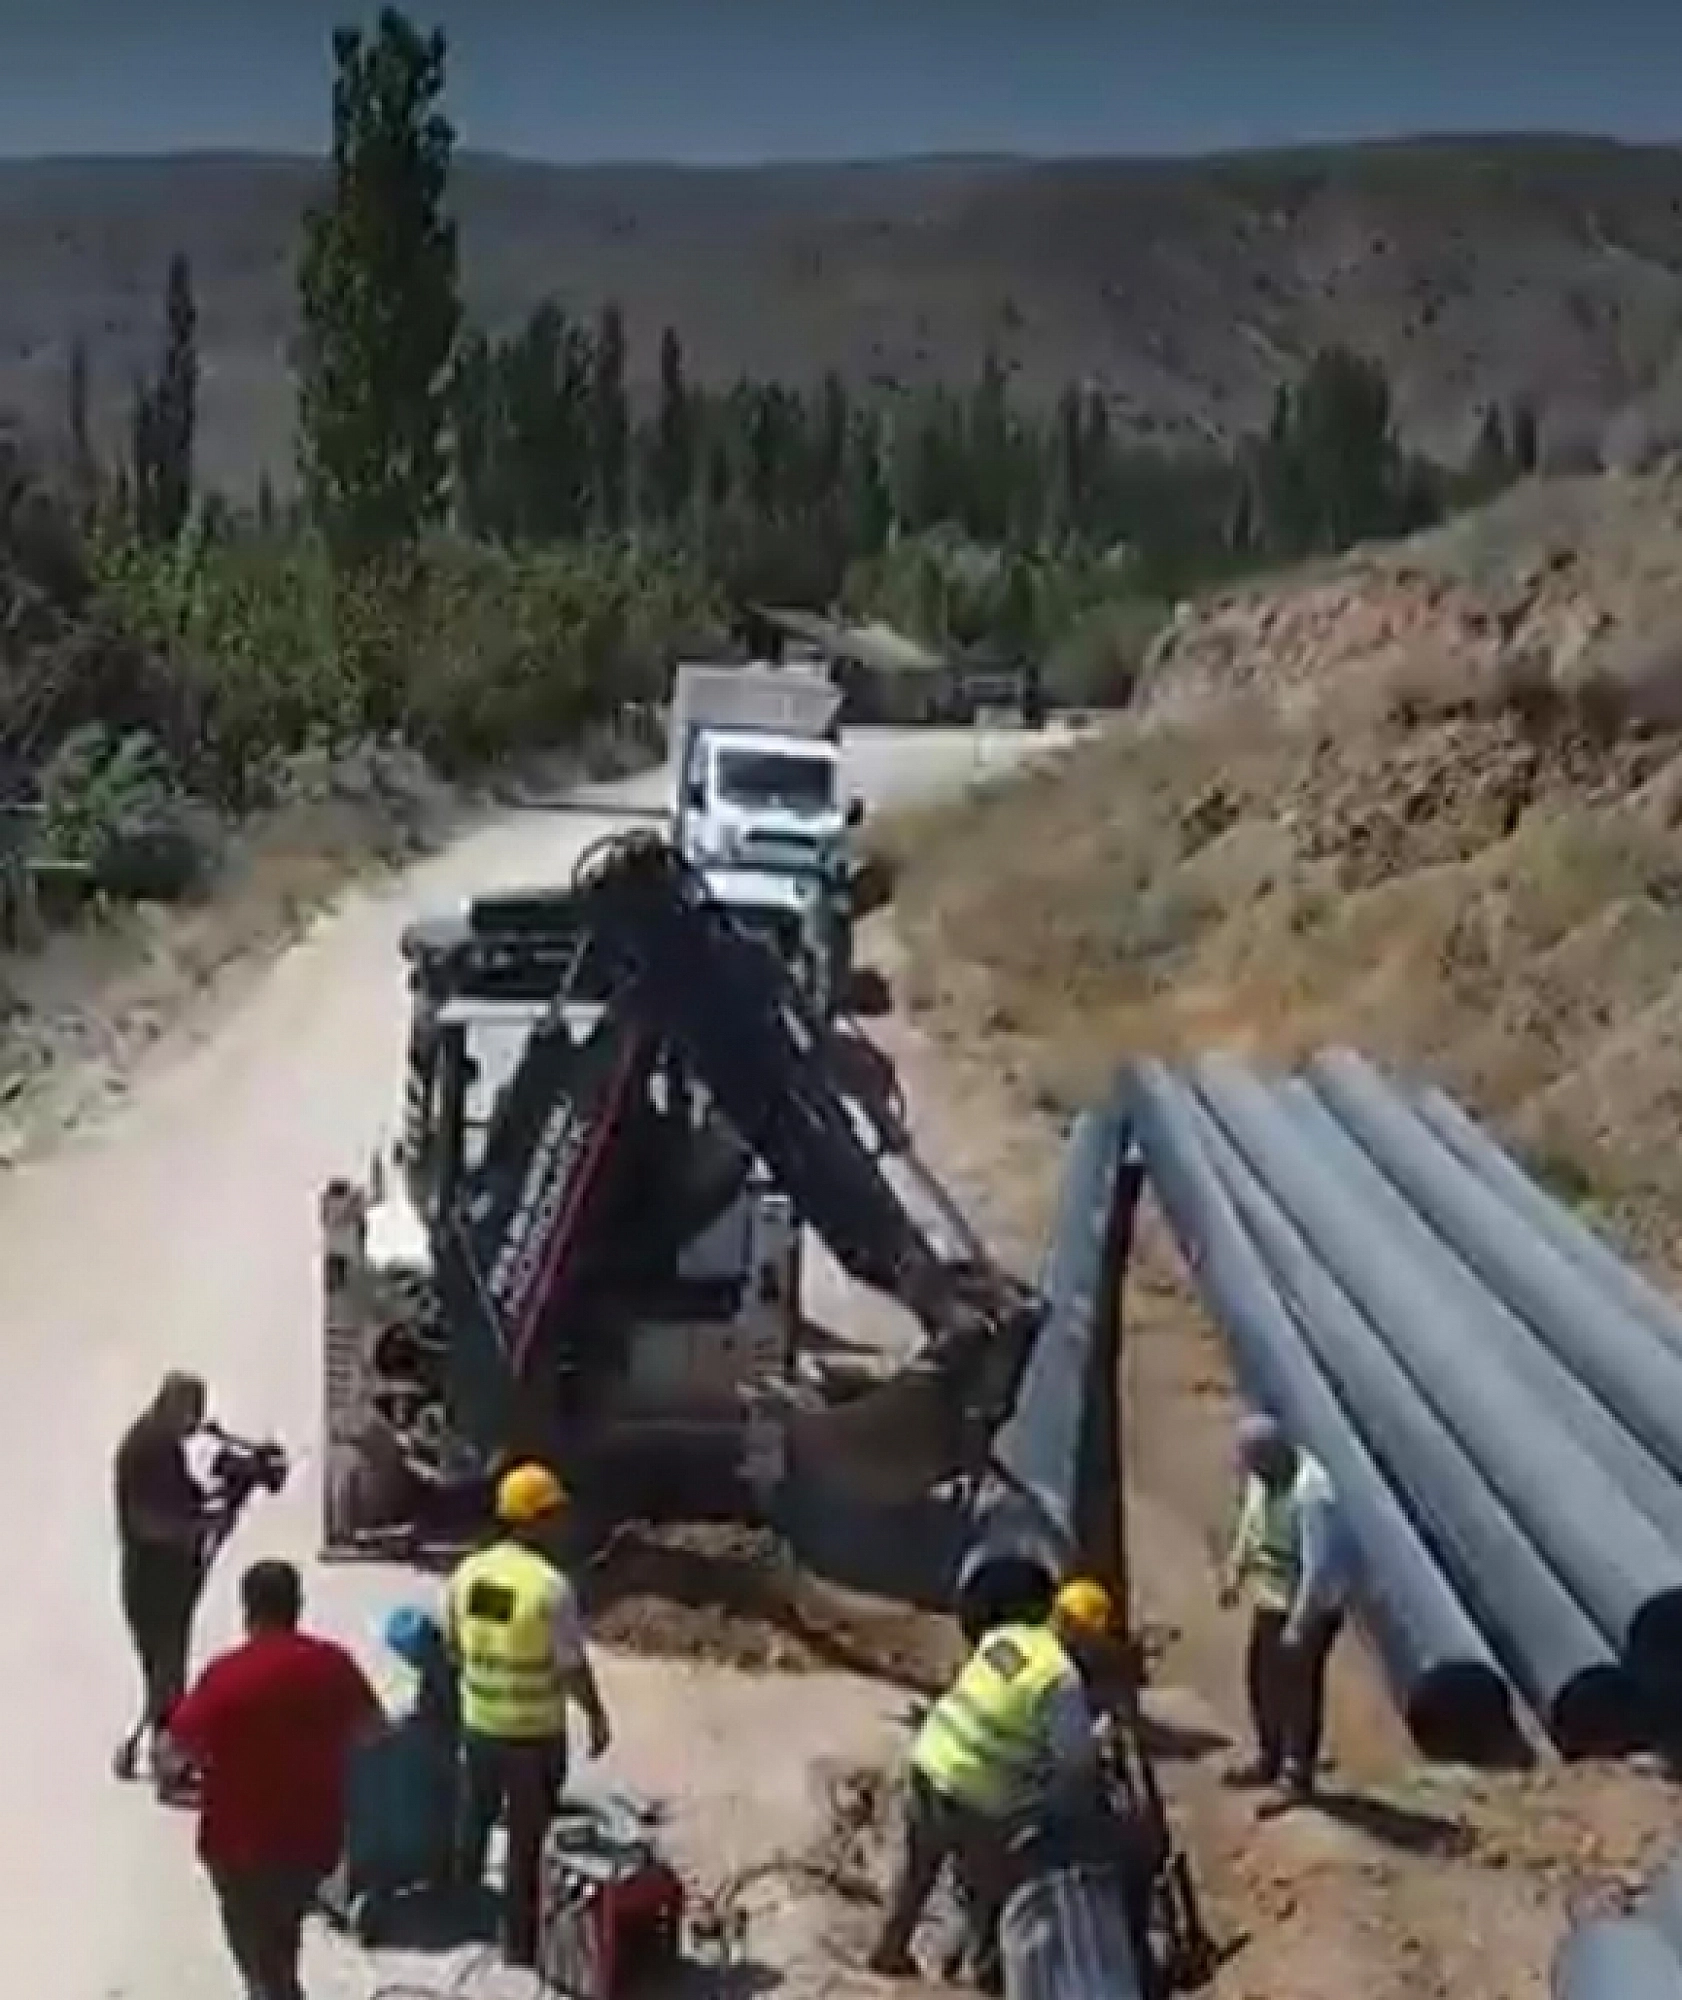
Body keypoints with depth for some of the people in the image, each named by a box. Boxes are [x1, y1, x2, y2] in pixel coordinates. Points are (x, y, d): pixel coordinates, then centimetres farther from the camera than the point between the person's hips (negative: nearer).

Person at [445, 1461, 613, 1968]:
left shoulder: (468, 1573, -6)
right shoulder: (551, 1586, -23)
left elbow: (453, 1645, 8)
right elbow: (573, 1667, -17)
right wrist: (598, 1718, -2)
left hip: (479, 1725, 5)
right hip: (536, 1735, -5)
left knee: (474, 1823, 26)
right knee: (526, 1843, 10)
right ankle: (518, 1945, 21)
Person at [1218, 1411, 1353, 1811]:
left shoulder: (1310, 1493, -32)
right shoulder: (1263, 1474, -6)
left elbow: (1317, 1565, -30)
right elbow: (1250, 1523, 13)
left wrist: (1298, 1623, -28)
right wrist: (1235, 1572, 19)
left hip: (1311, 1605, -9)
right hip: (1271, 1597, 9)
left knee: (1299, 1687, 2)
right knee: (1261, 1676, 17)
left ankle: (1297, 1776, 15)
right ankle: (1271, 1757, 34)